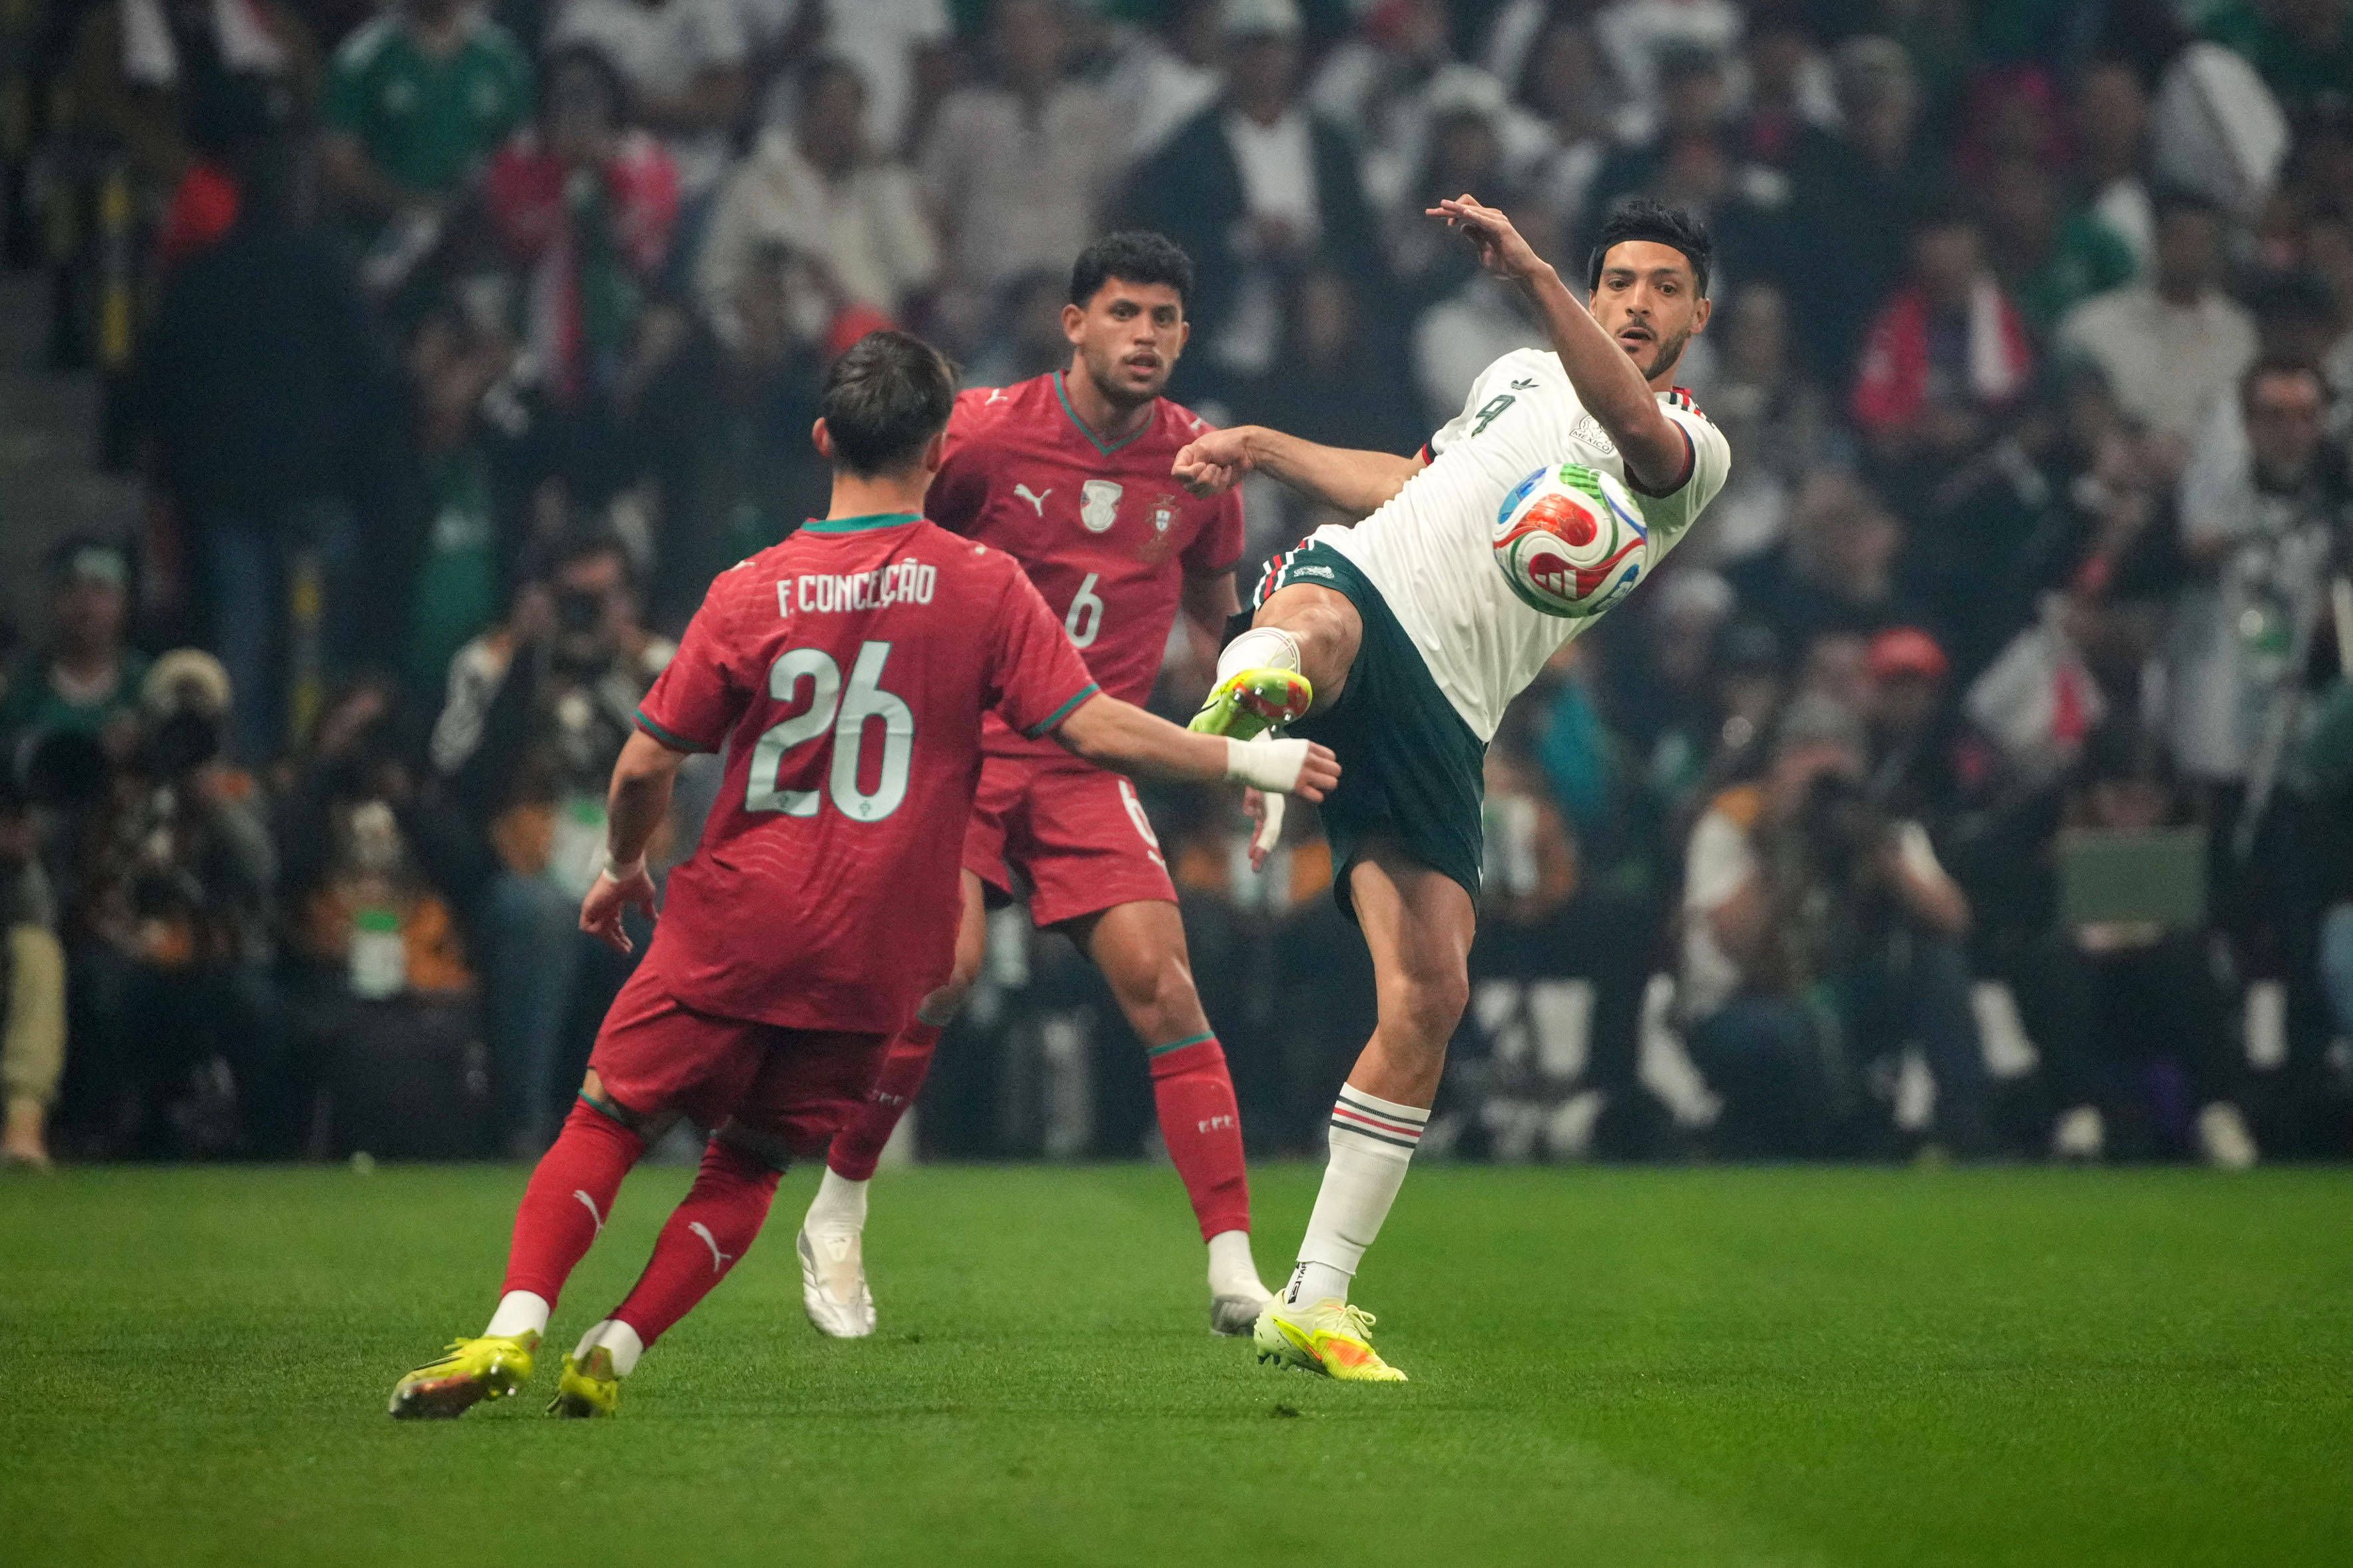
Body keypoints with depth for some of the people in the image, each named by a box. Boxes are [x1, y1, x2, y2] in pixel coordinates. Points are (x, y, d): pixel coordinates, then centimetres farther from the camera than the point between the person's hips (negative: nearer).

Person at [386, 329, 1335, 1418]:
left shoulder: (750, 593, -4)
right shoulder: (983, 586, -5)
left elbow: (645, 766, -2)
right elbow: (1094, 728, -9)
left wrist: (623, 868, 17)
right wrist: (1245, 761, 1)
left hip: (734, 927, -1)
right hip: (874, 961, 1)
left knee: (605, 1128, 7)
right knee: (745, 1169, 14)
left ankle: (514, 1331, -10)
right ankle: (608, 1359, 1)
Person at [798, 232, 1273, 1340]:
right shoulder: (984, 435, -10)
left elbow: (1215, 605, 20)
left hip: (1087, 760, 3)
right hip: (956, 740, -3)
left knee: (1160, 980, -12)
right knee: (944, 966, -21)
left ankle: (1235, 1271, -12)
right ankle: (836, 1218, 1)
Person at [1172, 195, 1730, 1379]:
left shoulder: (1695, 450, 7)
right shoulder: (1519, 375, 22)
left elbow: (1632, 424, -18)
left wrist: (1532, 274, -31)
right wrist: (1269, 449, 27)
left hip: (1443, 715, -1)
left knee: (1430, 997, -8)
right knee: (1319, 621, -39)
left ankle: (1313, 1301, -1)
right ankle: (1251, 684, -78)